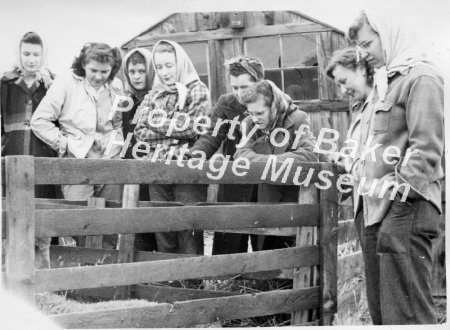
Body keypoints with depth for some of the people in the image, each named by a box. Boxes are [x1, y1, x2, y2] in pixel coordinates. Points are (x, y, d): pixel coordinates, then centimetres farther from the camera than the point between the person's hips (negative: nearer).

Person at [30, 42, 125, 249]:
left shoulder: (116, 86, 10)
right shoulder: (67, 82, -3)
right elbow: (39, 120, -4)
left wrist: (118, 140, 7)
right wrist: (63, 143, -5)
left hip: (110, 162, 4)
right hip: (77, 160, -4)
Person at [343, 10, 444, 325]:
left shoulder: (420, 77, -6)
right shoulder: (384, 82, 23)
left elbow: (426, 145, -16)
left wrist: (403, 190, -20)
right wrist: (361, 175, 16)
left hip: (403, 210, -10)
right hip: (374, 209, 10)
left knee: (405, 313, -11)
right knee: (380, 308, 12)